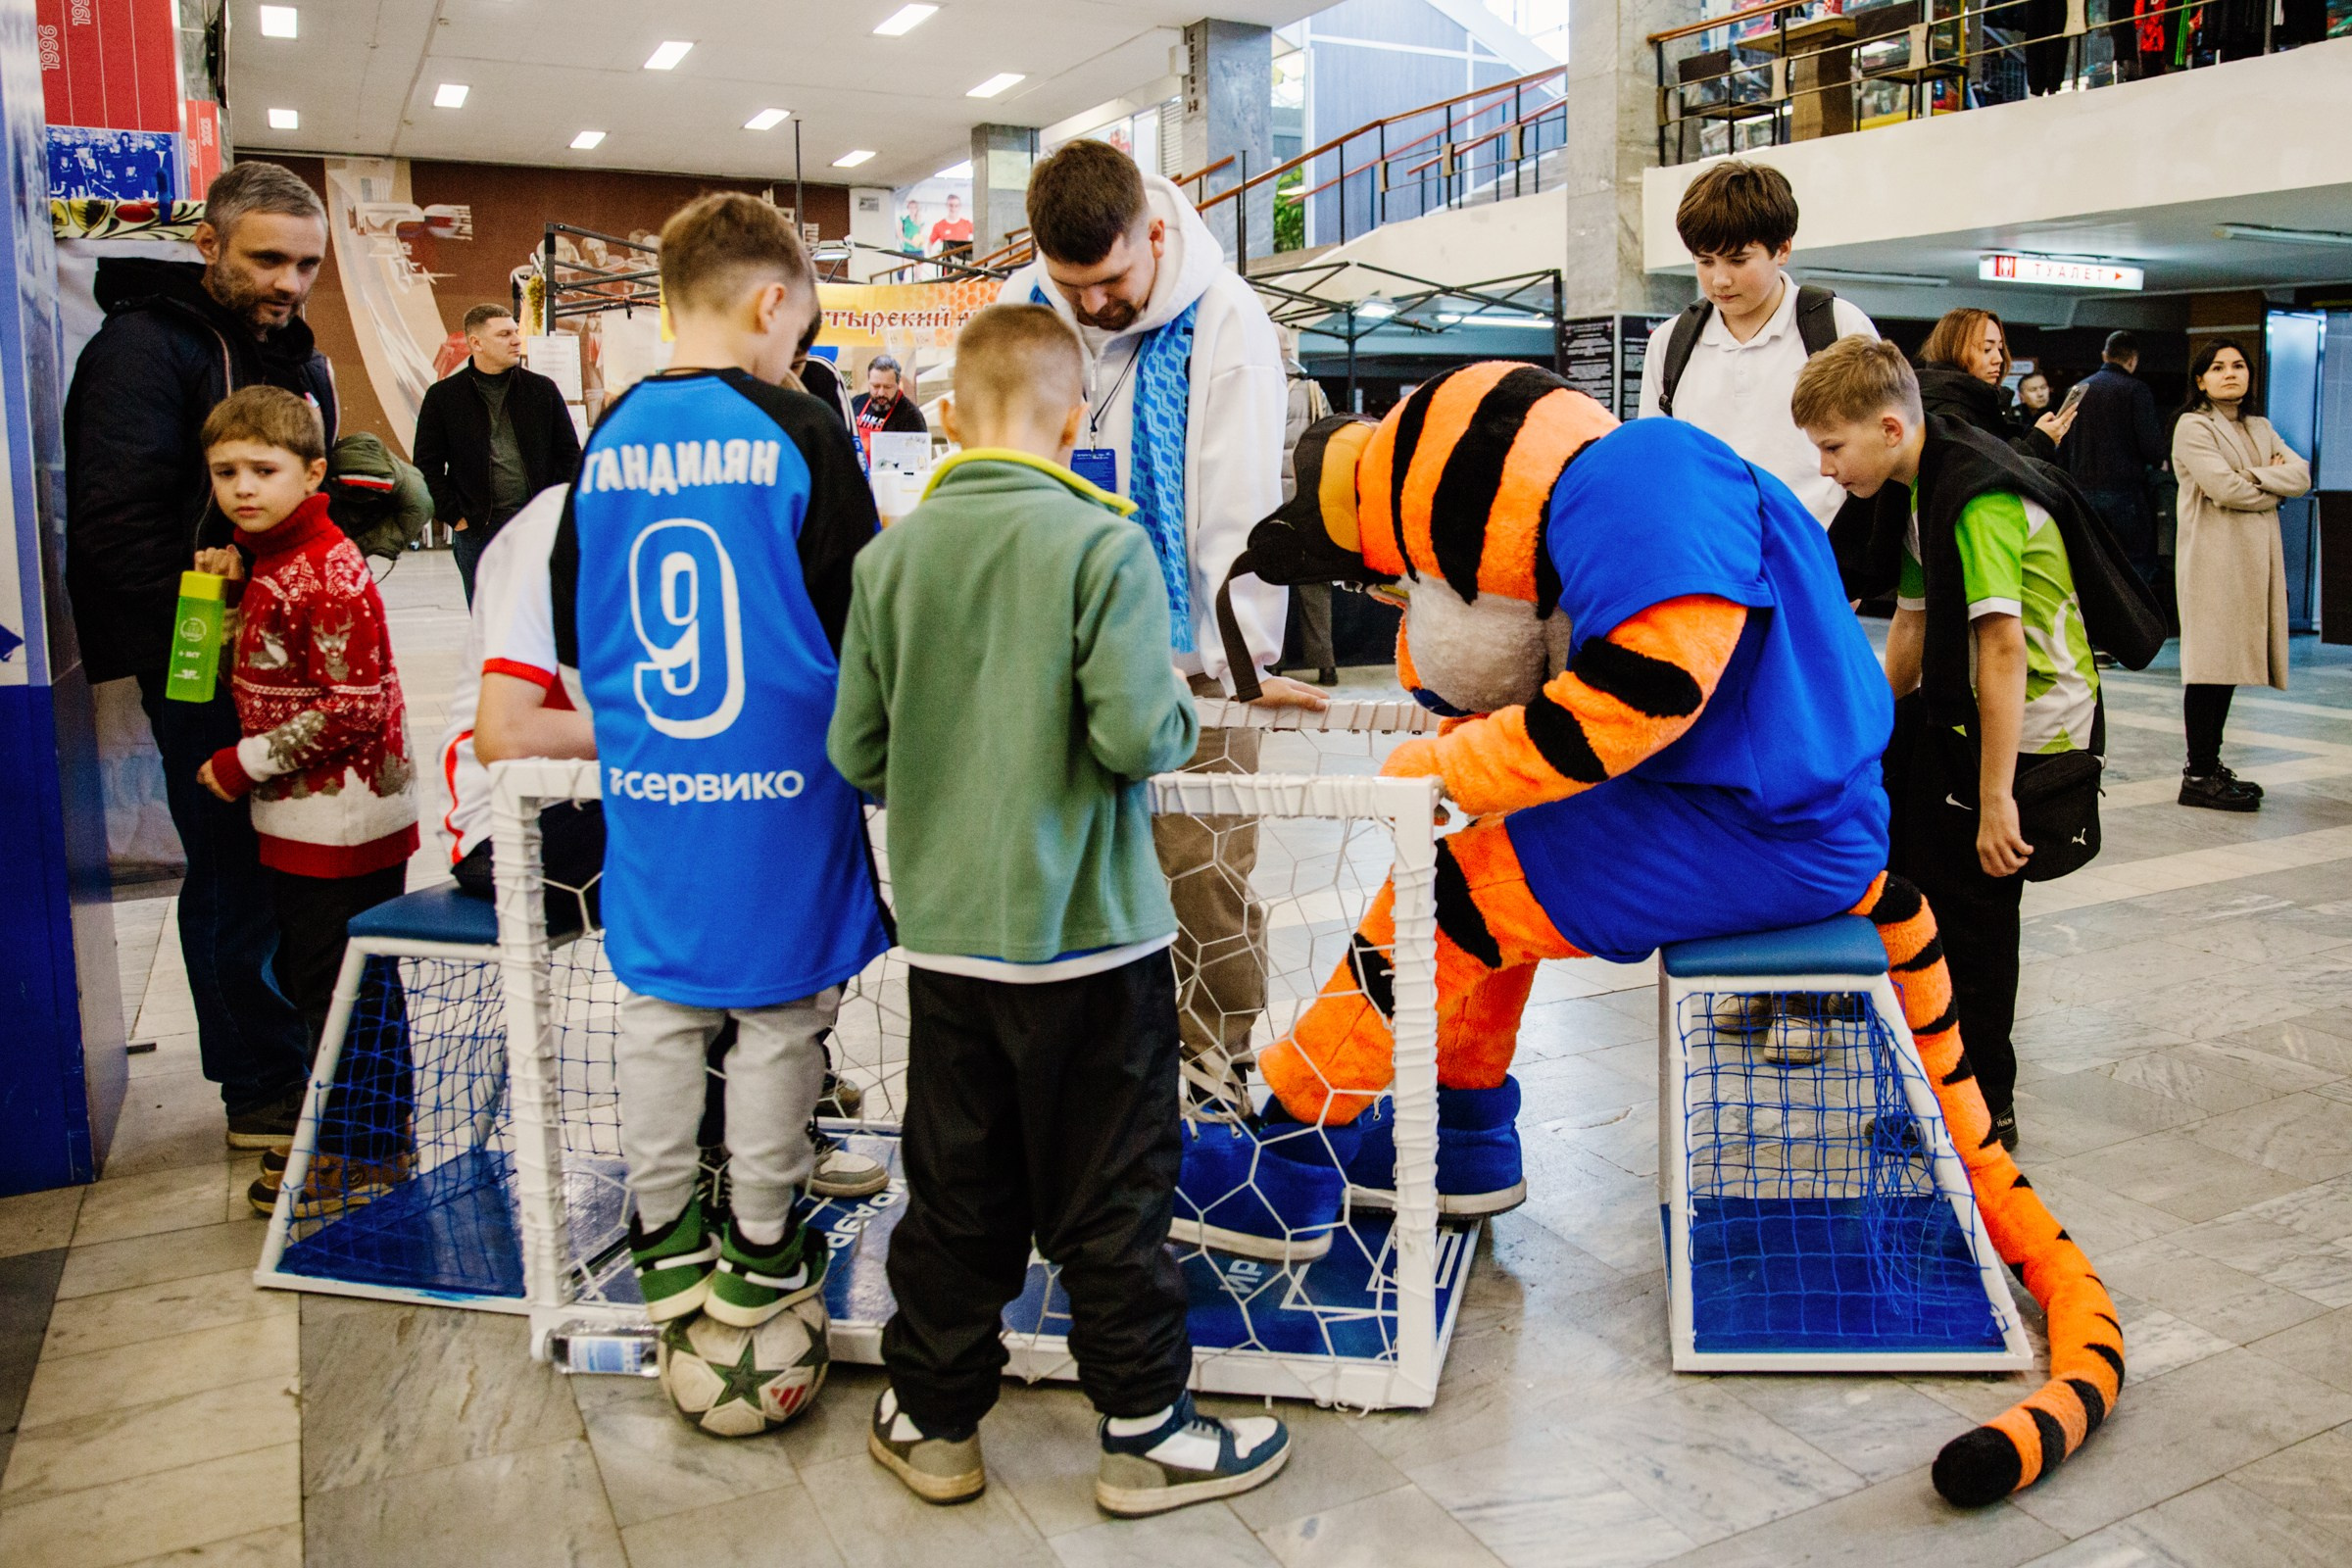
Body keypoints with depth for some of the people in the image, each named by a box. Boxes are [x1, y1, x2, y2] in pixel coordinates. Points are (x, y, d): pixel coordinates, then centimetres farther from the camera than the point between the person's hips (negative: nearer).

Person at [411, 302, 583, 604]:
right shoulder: (443, 396, 3)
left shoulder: (542, 390, 7)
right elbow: (427, 466, 4)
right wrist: (455, 517, -4)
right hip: (476, 532, -1)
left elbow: (570, 454, 9)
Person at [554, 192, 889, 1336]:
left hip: (646, 784, 5)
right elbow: (859, 617, -7)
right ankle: (760, 1251, 21)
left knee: (659, 1007, 15)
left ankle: (666, 1241, 28)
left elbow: (572, 629, 11)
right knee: (777, 1013, 9)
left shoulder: (608, 440, 3)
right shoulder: (798, 433, -11)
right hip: (780, 782, -4)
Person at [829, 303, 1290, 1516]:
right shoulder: (1101, 543, -13)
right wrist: (1182, 717, 1)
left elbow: (857, 752, 2)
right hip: (1087, 932, -4)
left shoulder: (893, 553, -1)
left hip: (945, 933, 4)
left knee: (955, 1196, 17)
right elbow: (1136, 735, -20)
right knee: (1109, 1205, 9)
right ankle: (1146, 1436, 24)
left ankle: (933, 1422, 31)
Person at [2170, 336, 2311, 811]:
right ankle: (2198, 776, -8)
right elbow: (2224, 487, -15)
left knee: (2230, 662, 8)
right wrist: (2275, 489, 0)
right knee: (2208, 663, -10)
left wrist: (2254, 477, -10)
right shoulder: (2193, 427, -3)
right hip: (2212, 555, -7)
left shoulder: (2260, 429, 20)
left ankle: (2210, 766, 14)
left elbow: (2302, 475, 6)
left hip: (2255, 556, 7)